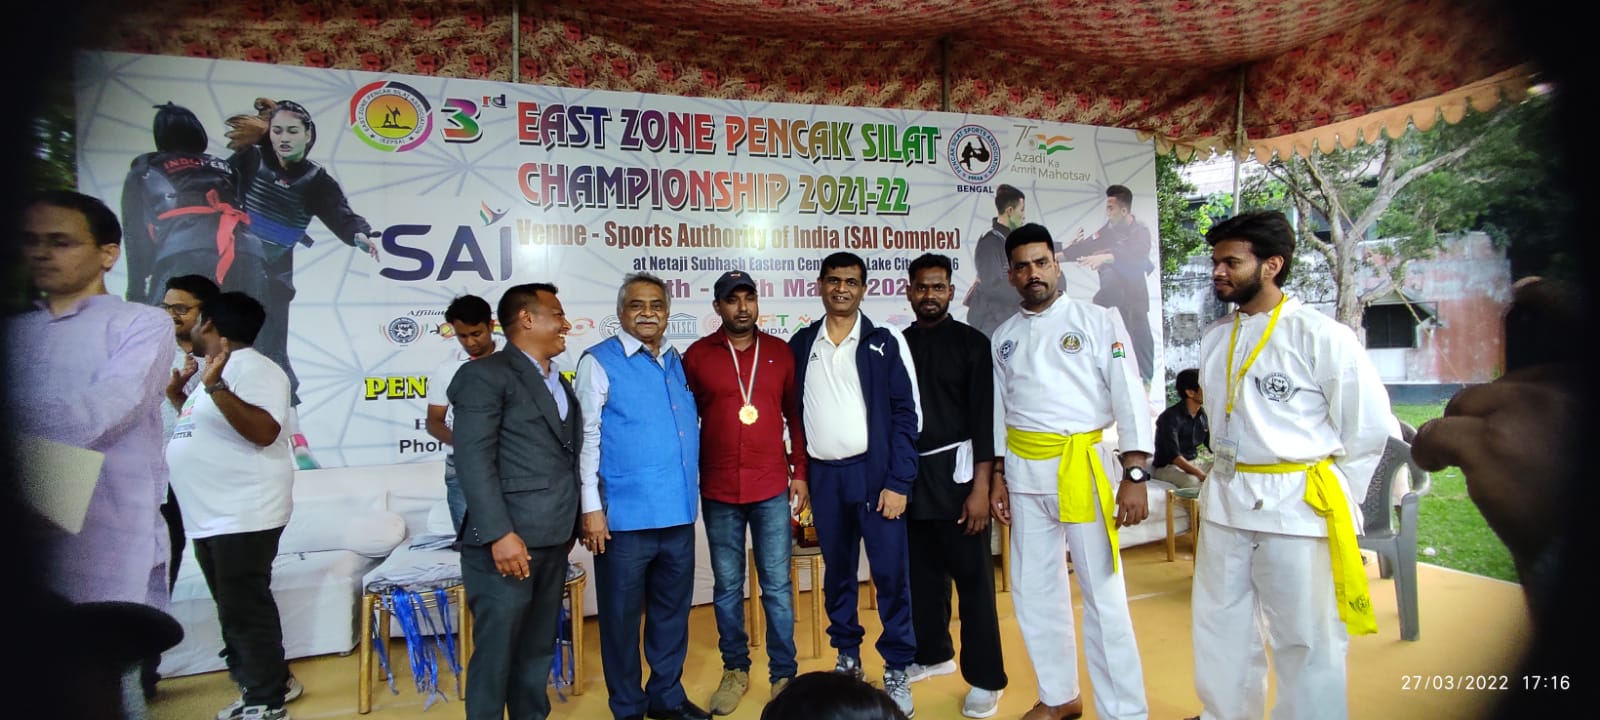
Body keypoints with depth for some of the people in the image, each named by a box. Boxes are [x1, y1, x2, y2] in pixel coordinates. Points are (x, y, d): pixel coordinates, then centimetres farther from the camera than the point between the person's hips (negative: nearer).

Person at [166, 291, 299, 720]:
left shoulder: (252, 367, -13)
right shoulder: (218, 370, 18)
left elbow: (264, 431, -27)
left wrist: (215, 387, -32)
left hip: (244, 516, -10)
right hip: (210, 516, 10)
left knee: (245, 610, -4)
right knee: (235, 609, 16)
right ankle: (270, 682, 28)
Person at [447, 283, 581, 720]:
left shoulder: (559, 383, 18)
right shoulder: (485, 375, -7)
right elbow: (473, 461, -15)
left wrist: (569, 525, 12)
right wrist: (500, 534, -20)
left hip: (552, 541, 7)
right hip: (507, 541, -7)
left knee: (538, 651, 16)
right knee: (496, 653, 3)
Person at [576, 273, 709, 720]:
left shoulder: (677, 361, 10)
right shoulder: (599, 362, -6)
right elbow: (587, 438, -9)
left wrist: (691, 491, 13)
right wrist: (591, 507, -13)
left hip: (678, 512, 5)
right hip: (625, 515, -5)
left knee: (672, 610, 17)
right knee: (622, 614, 10)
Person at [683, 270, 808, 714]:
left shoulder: (780, 352, 4)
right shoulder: (696, 356, 0)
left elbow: (795, 416, 7)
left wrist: (800, 472, 3)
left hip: (773, 488, 0)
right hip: (718, 492, 0)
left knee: (777, 585, 6)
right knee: (727, 587, 11)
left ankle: (784, 673, 20)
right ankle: (735, 670, 28)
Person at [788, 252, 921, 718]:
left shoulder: (885, 343, -2)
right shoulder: (801, 344, 7)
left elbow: (906, 415, -5)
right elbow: (796, 412, 10)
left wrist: (898, 481, -11)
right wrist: (799, 474, 6)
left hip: (873, 470, -3)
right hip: (823, 474, 3)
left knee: (890, 571, -1)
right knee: (837, 570, 14)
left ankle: (896, 670, 13)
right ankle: (847, 655, 29)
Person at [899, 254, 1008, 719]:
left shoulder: (972, 343, -2)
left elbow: (985, 417, -7)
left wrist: (980, 485, -13)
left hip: (954, 470, -4)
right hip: (909, 474, 4)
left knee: (972, 575, 1)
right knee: (923, 571, 14)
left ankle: (986, 679, 12)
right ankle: (932, 654, 32)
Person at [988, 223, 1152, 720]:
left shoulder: (1099, 322, -2)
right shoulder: (1004, 338, 11)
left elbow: (1129, 398, -8)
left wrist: (1135, 475, -14)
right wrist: (997, 475, 9)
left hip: (1085, 467, -4)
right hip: (1024, 472, 5)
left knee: (1103, 595, -1)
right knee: (1034, 591, 12)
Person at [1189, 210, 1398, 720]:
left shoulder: (1321, 337, -11)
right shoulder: (1215, 339, 7)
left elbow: (1370, 429, -7)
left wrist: (1333, 501, -3)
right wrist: (1228, 482, 13)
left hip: (1296, 507, -6)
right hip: (1225, 504, 6)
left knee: (1307, 645, 6)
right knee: (1221, 632, 17)